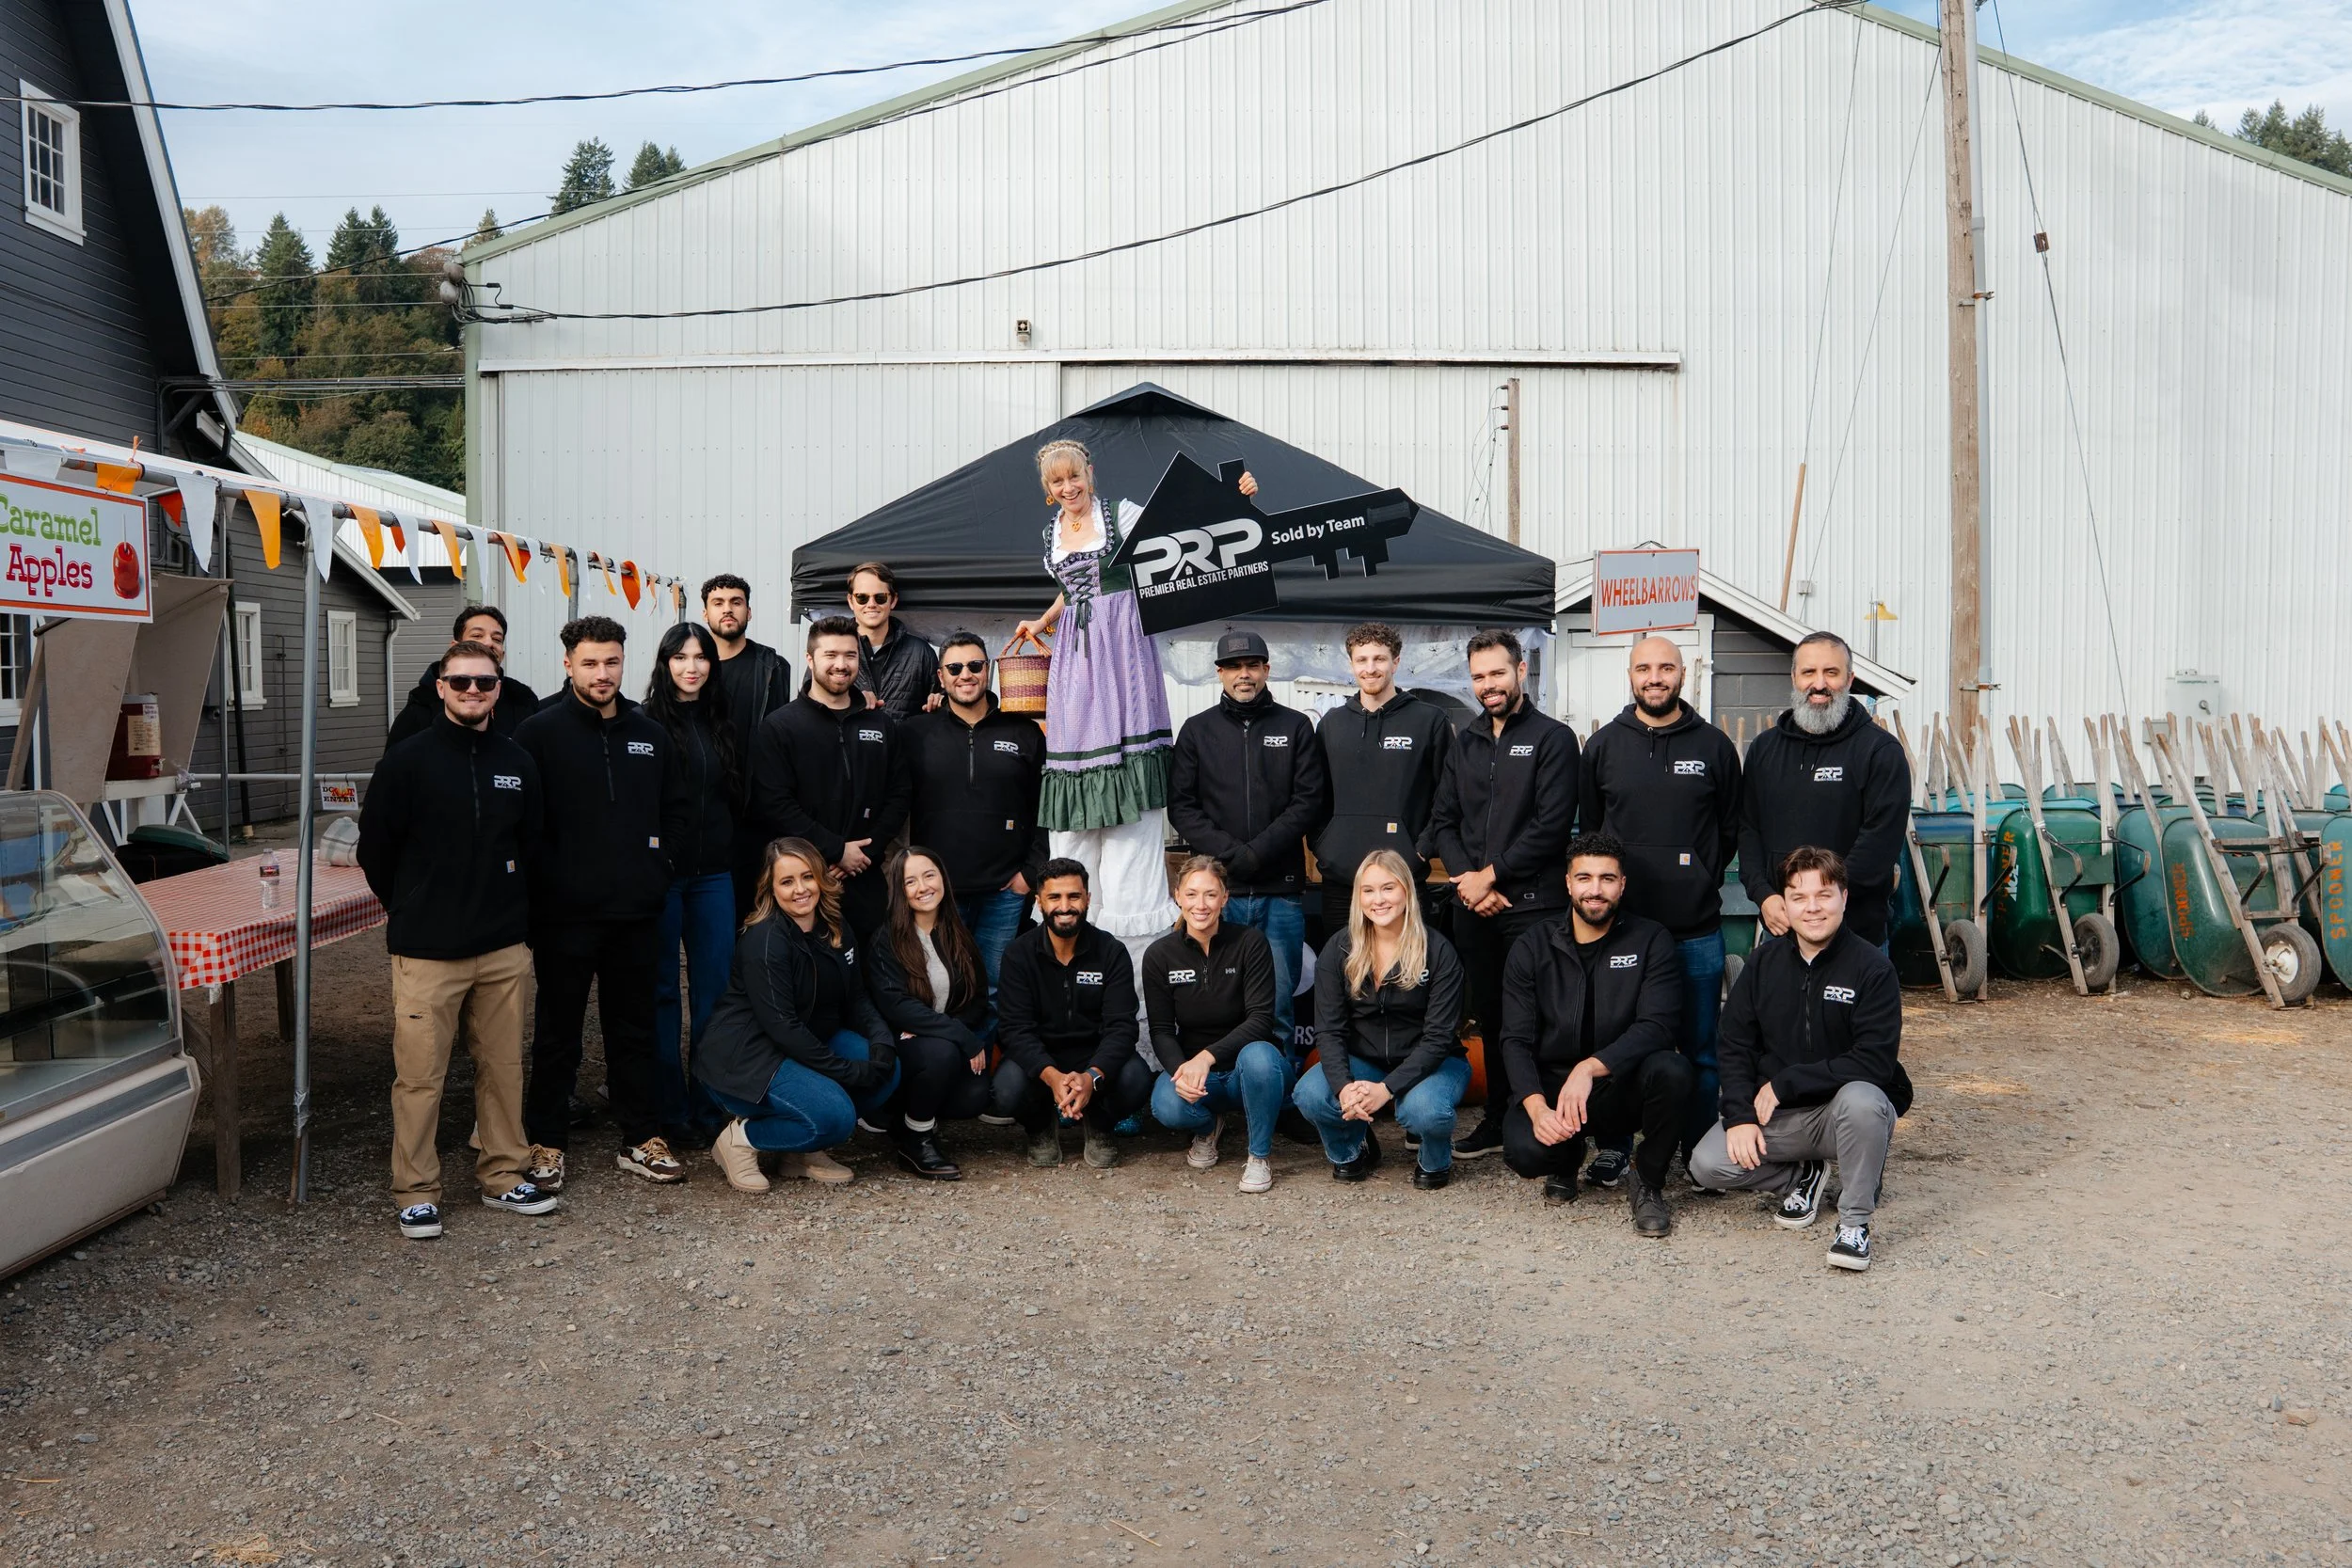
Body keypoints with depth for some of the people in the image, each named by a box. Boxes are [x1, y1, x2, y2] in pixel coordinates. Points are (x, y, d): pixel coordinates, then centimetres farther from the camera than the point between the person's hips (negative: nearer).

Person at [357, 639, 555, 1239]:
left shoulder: (518, 763, 8)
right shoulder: (408, 760, -3)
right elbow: (375, 850, 2)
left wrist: (518, 923, 13)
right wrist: (415, 914, 7)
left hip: (503, 952, 4)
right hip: (427, 953, -3)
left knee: (503, 1067, 10)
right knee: (419, 1076, 0)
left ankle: (503, 1175, 23)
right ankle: (417, 1191, 13)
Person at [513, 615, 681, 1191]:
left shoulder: (649, 734, 9)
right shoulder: (541, 732, -6)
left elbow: (670, 814, 17)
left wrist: (660, 877, 10)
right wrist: (529, 898, -11)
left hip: (636, 912, 4)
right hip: (565, 912, -4)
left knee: (635, 1028, 13)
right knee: (558, 1031, 8)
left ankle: (641, 1138, 22)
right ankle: (546, 1141, 20)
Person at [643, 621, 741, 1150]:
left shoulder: (721, 725, 11)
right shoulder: (646, 724, -5)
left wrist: (729, 847, 10)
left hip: (713, 875, 5)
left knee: (714, 988, 6)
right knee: (662, 990, 5)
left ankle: (710, 1106, 16)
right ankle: (670, 1110, 12)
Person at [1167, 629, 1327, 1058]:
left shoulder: (1296, 727, 8)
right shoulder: (1197, 730, 11)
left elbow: (1309, 802, 0)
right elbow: (1181, 805, 3)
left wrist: (1257, 852, -12)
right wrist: (1229, 853, -11)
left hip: (1281, 891, -1)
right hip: (1218, 891, 1)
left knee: (1278, 1007, 3)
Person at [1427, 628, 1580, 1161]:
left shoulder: (1552, 738, -2)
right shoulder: (1465, 741, 15)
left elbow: (1552, 825, -11)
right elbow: (1442, 821, 12)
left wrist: (1490, 874, -11)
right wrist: (1467, 880, -4)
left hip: (1533, 903, -5)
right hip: (1472, 906, 5)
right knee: (1488, 1016, 12)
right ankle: (1497, 1121, 22)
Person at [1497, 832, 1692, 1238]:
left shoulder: (1651, 941, -4)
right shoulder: (1533, 949, 0)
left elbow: (1658, 1026, -17)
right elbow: (1516, 1040, -6)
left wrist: (1589, 1068, -31)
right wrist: (1536, 1106, -24)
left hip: (1624, 1087, 0)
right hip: (1551, 1086, 0)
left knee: (1670, 1070, -33)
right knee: (1523, 1150, -30)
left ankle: (1648, 1183, -5)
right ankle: (1567, 1159, 12)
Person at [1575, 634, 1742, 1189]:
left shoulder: (1714, 746, 4)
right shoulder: (1603, 745, 7)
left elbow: (1732, 830, 11)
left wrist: (1700, 879, 5)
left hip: (1697, 928, 0)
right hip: (1621, 920, 1)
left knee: (1700, 1049, 7)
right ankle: (1614, 1147, 20)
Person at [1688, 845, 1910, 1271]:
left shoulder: (1872, 967, -11)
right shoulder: (1764, 962, 3)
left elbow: (1875, 1061, -20)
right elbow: (1735, 1045, 2)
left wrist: (1784, 1084, -20)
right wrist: (1740, 1116, -13)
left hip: (1846, 1109, -4)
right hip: (1775, 1114, 4)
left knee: (1861, 1099, -38)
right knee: (1707, 1164, -17)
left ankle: (1855, 1221, -17)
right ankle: (1802, 1178, 12)